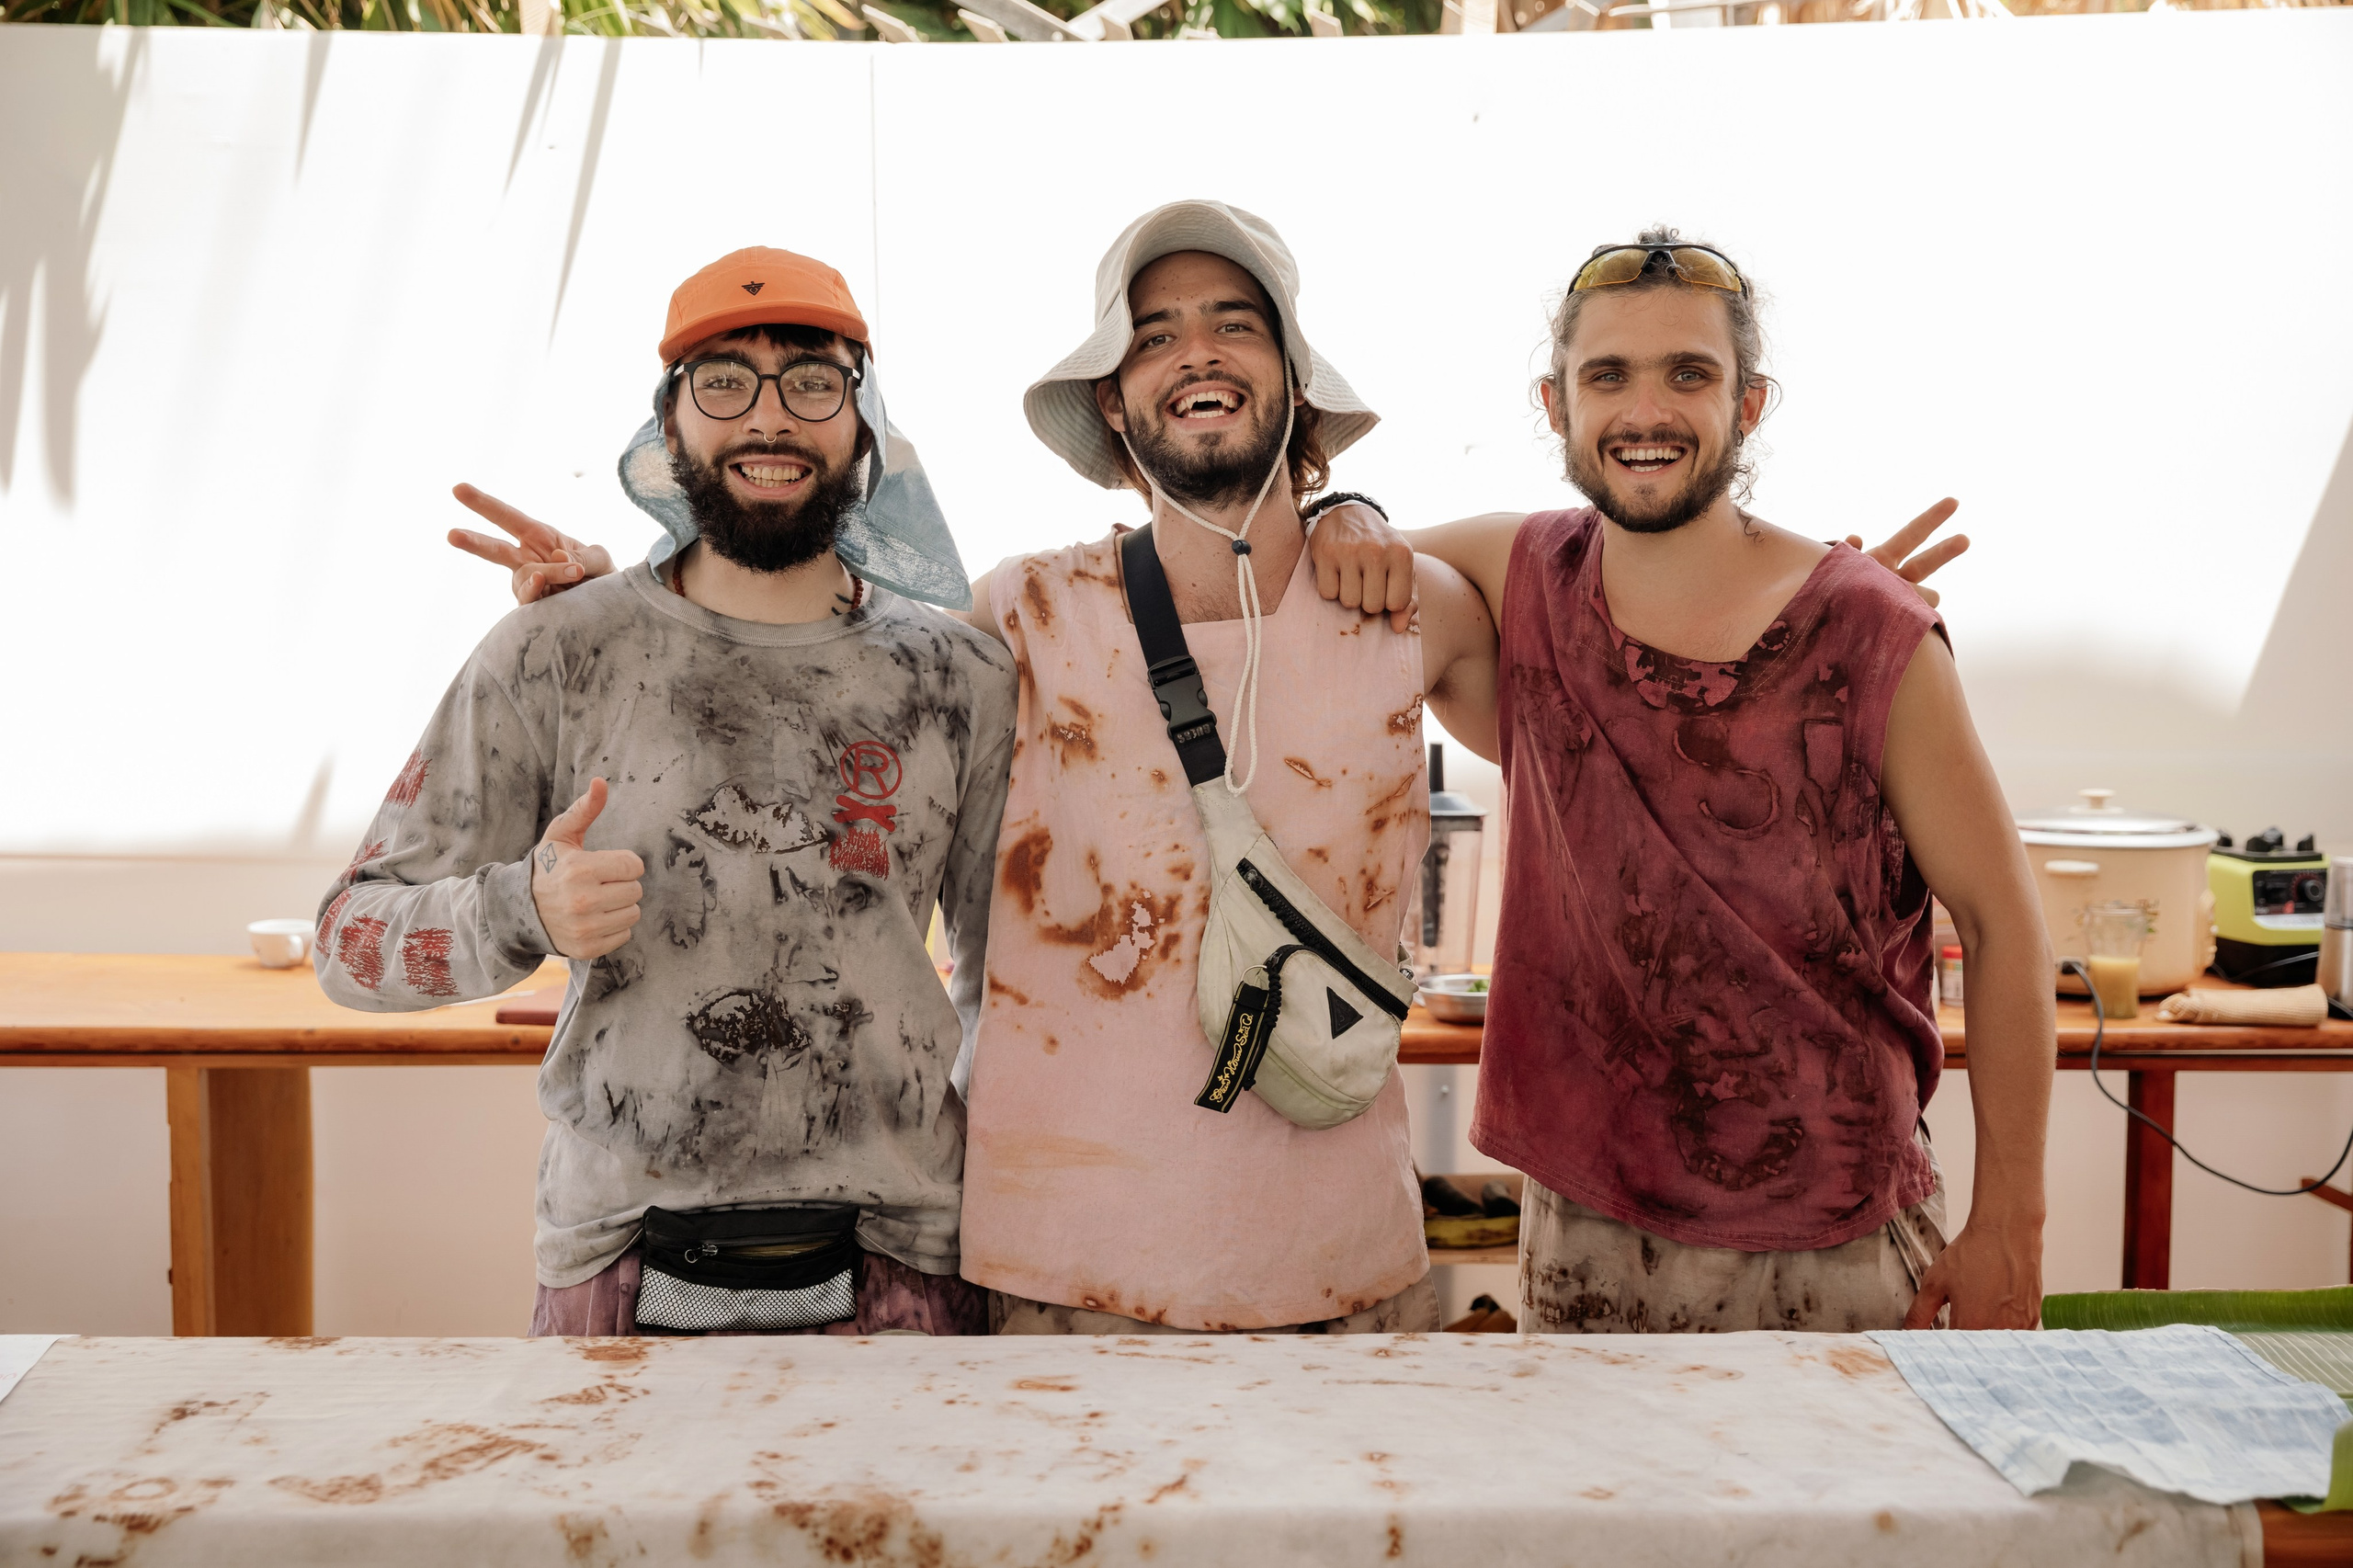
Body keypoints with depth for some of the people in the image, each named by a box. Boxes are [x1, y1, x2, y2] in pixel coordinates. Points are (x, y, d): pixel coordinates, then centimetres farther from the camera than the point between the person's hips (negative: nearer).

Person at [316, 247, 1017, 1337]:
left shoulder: (961, 682, 4)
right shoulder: (550, 659, -2)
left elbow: (1012, 981, 15)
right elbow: (353, 938, 1)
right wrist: (521, 911, -19)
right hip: (620, 1275, -1)